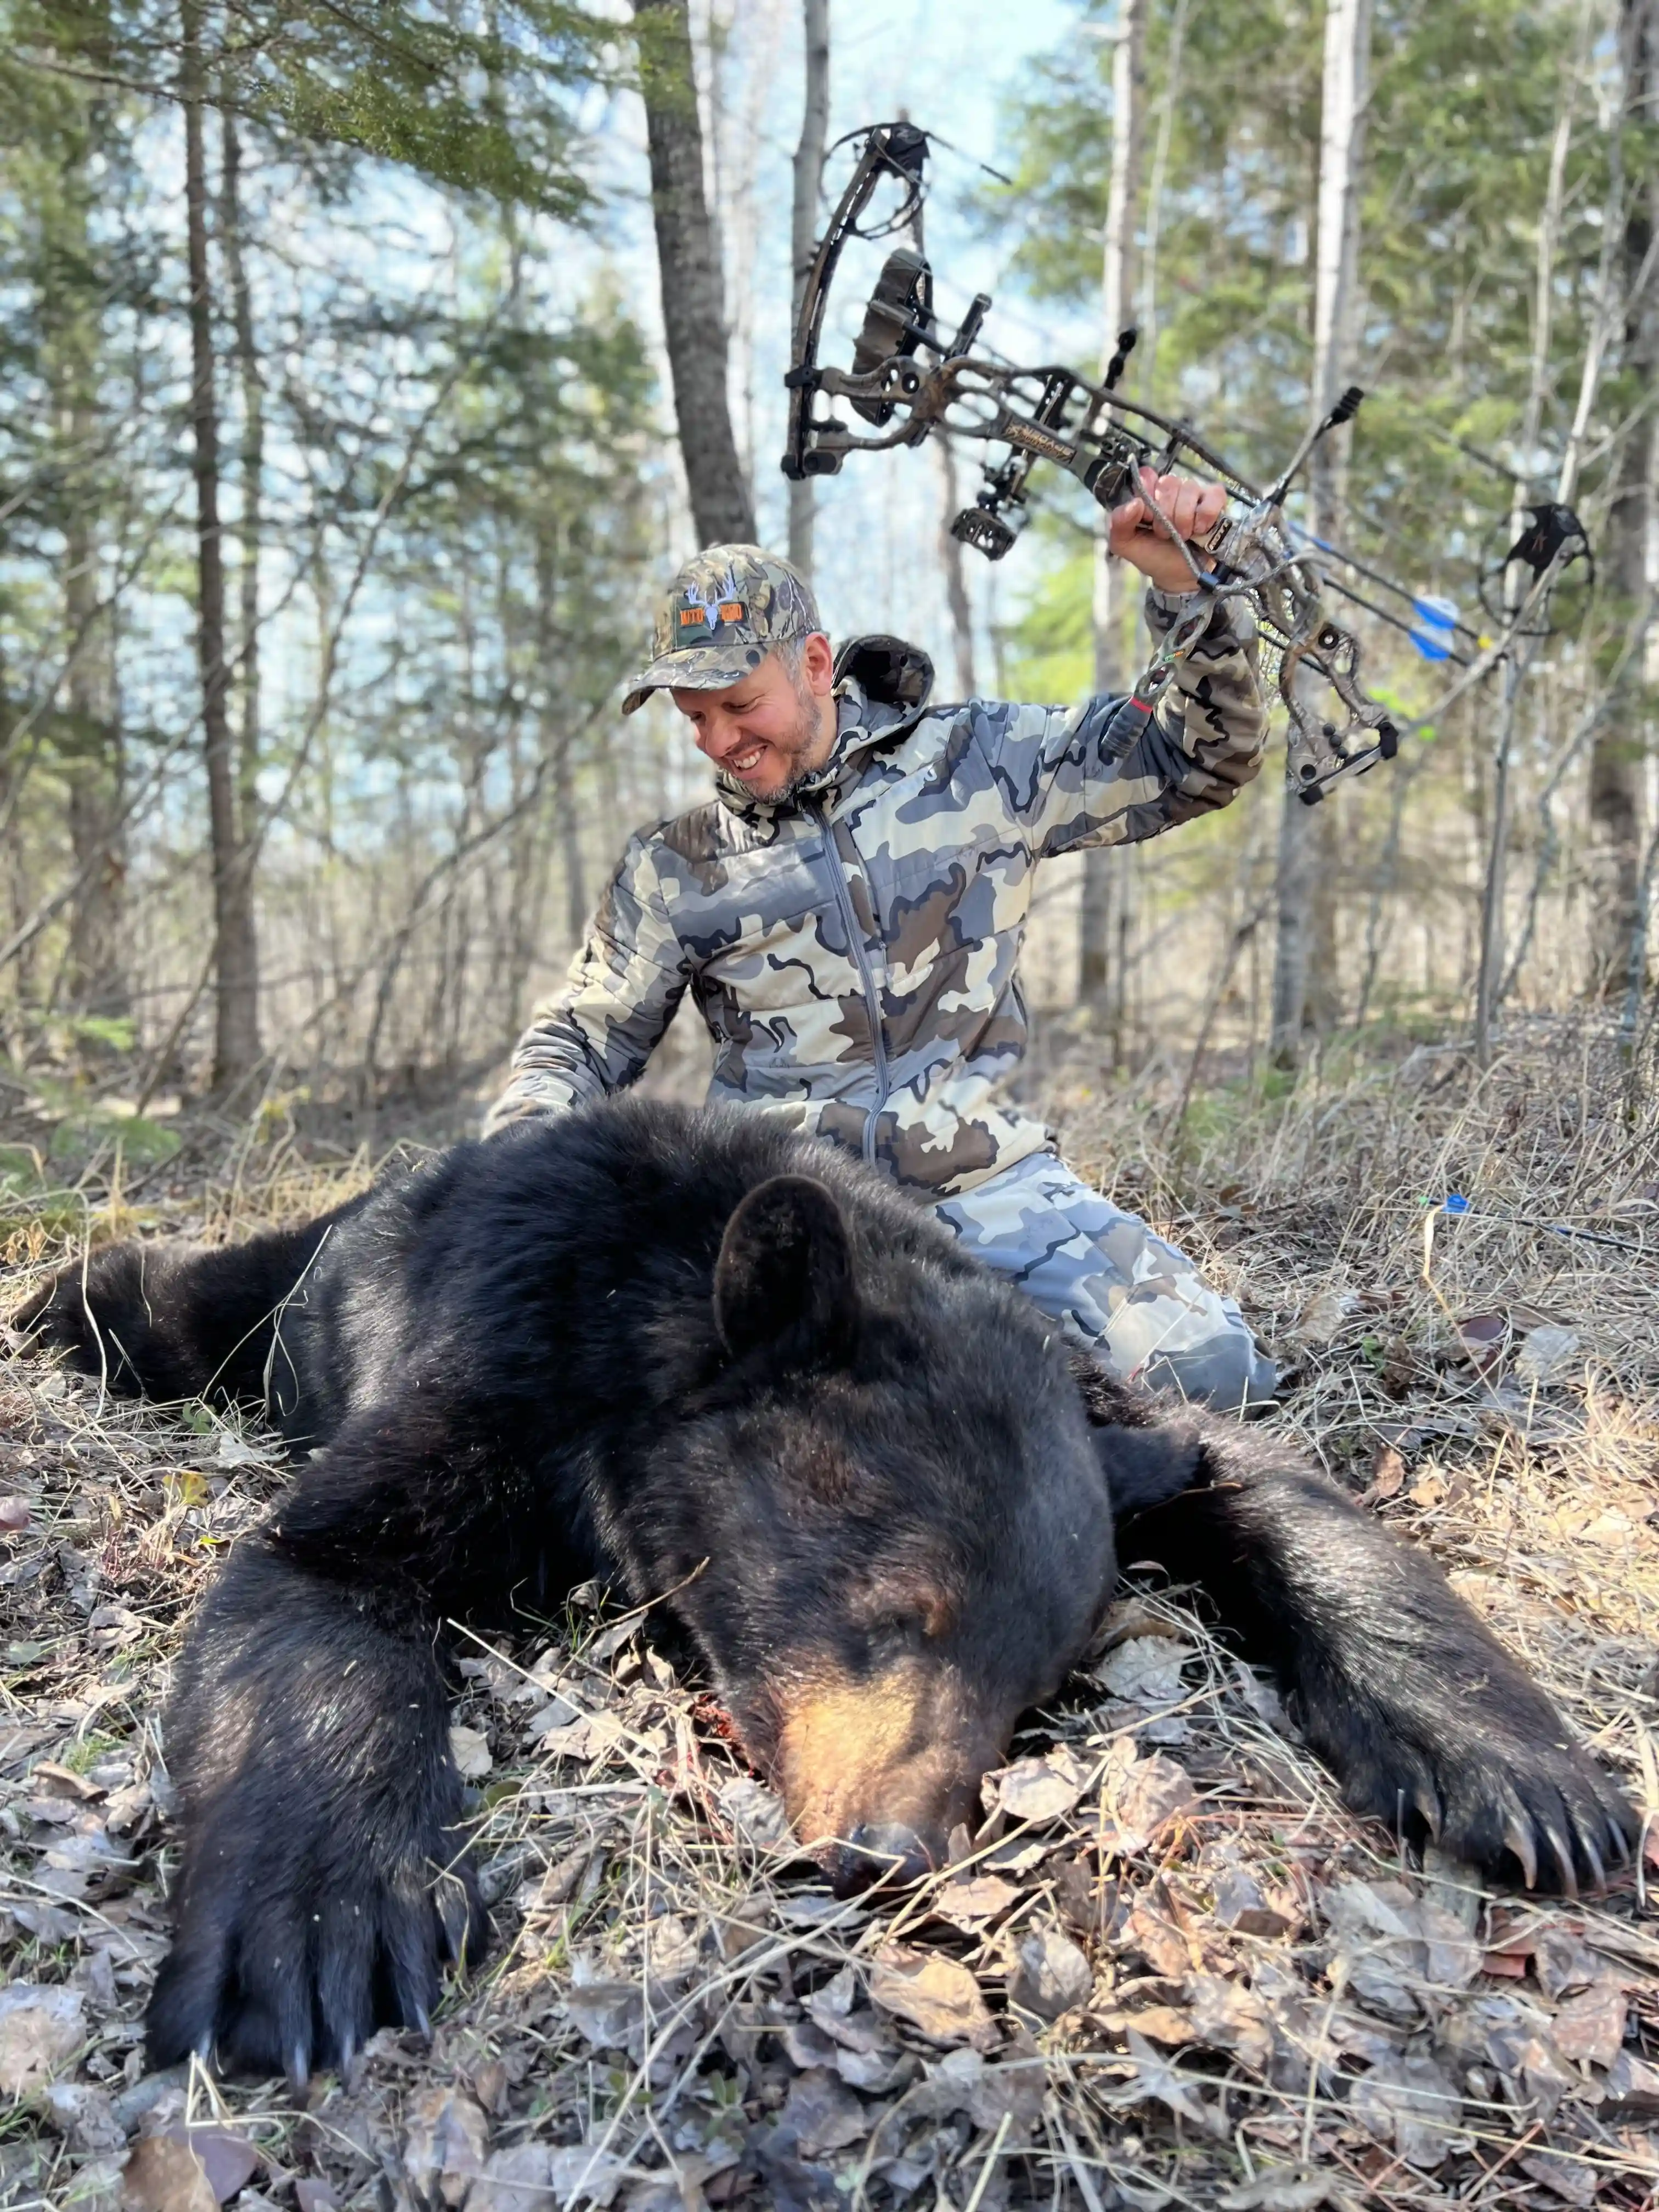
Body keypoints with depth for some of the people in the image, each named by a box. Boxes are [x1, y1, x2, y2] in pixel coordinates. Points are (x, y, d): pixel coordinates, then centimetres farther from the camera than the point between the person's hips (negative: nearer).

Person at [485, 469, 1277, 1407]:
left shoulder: (982, 764, 5)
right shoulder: (674, 870, 9)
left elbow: (1205, 763, 9)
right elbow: (583, 1039, 17)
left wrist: (1189, 586, -7)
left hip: (987, 1178, 0)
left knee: (1214, 1370, -16)